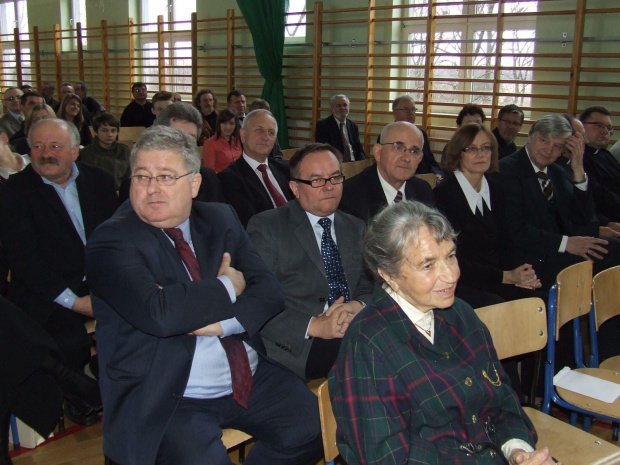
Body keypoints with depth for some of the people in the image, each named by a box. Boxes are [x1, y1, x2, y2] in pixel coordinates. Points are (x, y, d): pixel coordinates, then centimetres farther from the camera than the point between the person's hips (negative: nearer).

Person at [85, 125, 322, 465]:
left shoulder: (220, 219, 8)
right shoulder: (111, 242, -8)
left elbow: (268, 291, 1)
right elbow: (156, 313, -25)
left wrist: (222, 322, -17)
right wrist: (227, 287, -11)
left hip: (252, 380, 6)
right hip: (166, 399, -5)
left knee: (317, 425, -11)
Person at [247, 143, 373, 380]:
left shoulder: (355, 228, 22)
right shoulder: (266, 227, 3)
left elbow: (371, 287, 16)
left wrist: (359, 306, -8)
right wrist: (313, 326, -19)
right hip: (298, 347, -7)